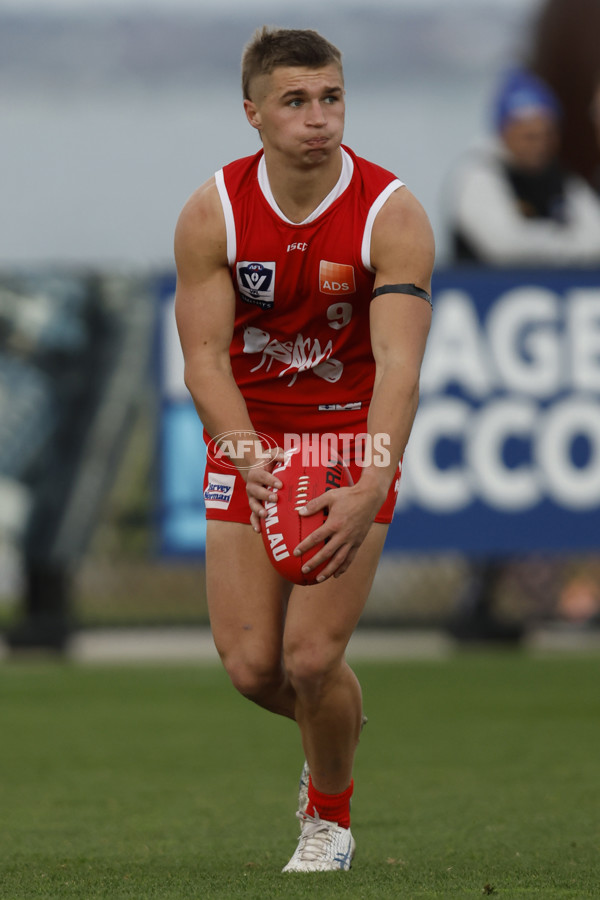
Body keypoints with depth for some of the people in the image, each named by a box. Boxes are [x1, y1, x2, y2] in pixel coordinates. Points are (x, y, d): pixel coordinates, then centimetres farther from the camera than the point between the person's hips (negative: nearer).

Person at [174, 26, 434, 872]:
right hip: (249, 437, 2)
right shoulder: (212, 214, -11)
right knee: (252, 666, -3)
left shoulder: (392, 215, -18)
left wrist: (370, 490, -41)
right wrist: (250, 461, -31)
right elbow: (204, 357, -12)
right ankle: (340, 726, 33)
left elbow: (399, 364, -27)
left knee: (313, 658, -12)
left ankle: (331, 818, 16)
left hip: (352, 438, -2)